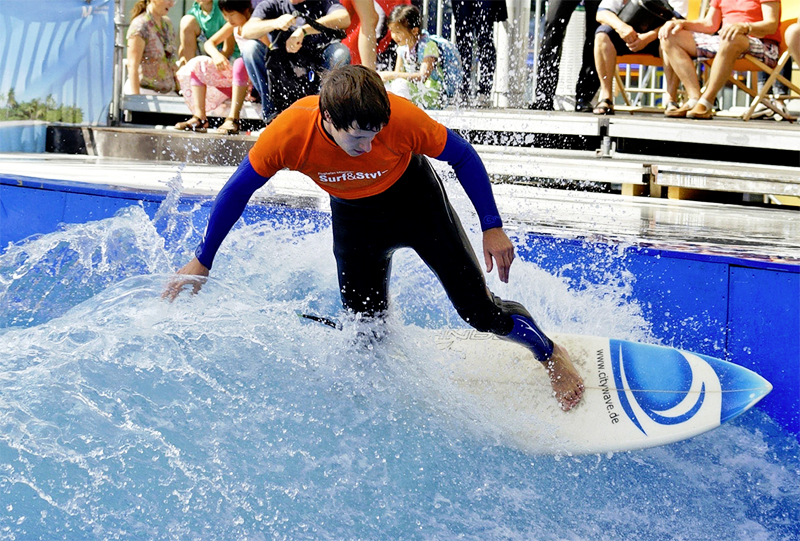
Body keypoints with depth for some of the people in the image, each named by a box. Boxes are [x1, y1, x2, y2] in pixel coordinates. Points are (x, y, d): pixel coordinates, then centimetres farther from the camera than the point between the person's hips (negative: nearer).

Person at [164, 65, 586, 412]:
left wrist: (492, 228, -17)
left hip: (415, 197, -2)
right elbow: (236, 191, -17)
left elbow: (463, 157, -18)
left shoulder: (401, 117, -37)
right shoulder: (289, 133, -34)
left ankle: (551, 355, 22)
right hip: (353, 215, 2)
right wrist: (202, 261, -8)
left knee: (479, 311, -3)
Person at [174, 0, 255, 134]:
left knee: (241, 63, -39)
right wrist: (216, 54, -15)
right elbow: (209, 43, 8)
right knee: (197, 65, -1)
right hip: (234, 77, 8)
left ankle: (233, 119, -42)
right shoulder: (234, 25, 7)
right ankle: (200, 118, -15)